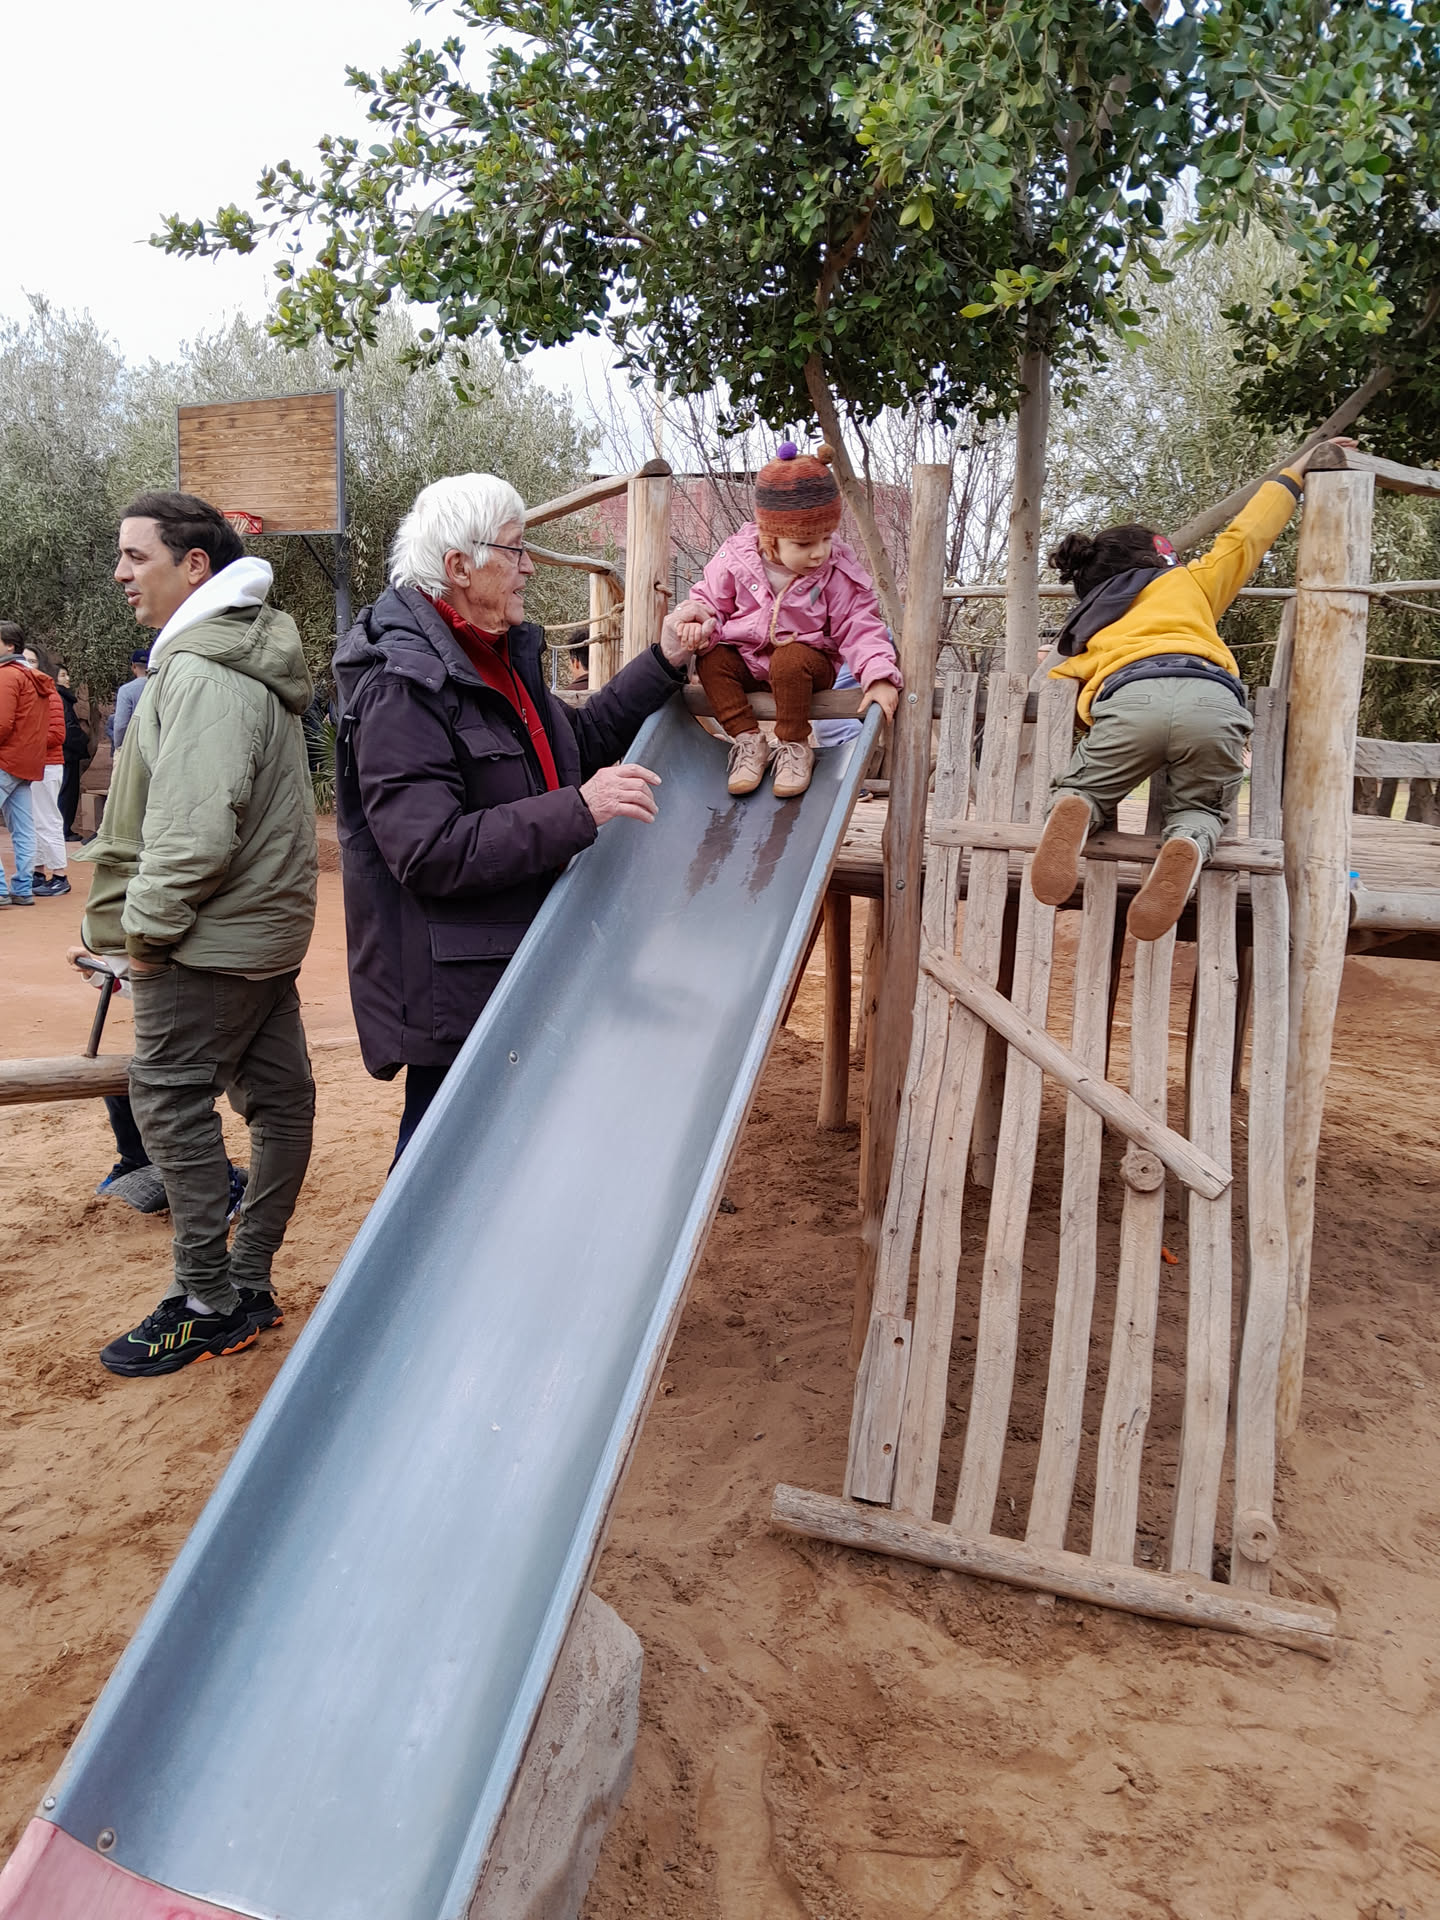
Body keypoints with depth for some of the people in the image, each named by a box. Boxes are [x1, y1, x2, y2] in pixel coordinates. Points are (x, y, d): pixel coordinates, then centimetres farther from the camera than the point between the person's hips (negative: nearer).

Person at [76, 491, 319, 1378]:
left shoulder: (203, 674, -18)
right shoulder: (249, 660, 15)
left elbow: (195, 828, -27)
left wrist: (146, 925, -14)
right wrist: (147, 916, 17)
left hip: (212, 939, -10)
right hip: (265, 925, 10)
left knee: (169, 1101, -1)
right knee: (279, 1097, 11)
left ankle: (211, 1304, 8)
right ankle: (248, 1284, 25)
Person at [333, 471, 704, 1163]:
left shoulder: (501, 656, 11)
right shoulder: (402, 689, -19)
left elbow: (580, 739, 26)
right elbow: (431, 854, -27)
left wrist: (664, 664, 16)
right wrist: (578, 810, -28)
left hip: (518, 969, 9)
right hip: (451, 995, -9)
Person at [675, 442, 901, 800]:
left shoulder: (839, 573, -13)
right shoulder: (736, 559, -11)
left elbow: (860, 628, -11)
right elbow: (710, 599, 2)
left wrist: (879, 676, -26)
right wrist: (698, 621, -23)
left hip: (807, 656, -2)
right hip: (747, 657, 3)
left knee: (790, 661, -35)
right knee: (711, 659, -23)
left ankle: (794, 746, -15)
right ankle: (747, 738, -13)